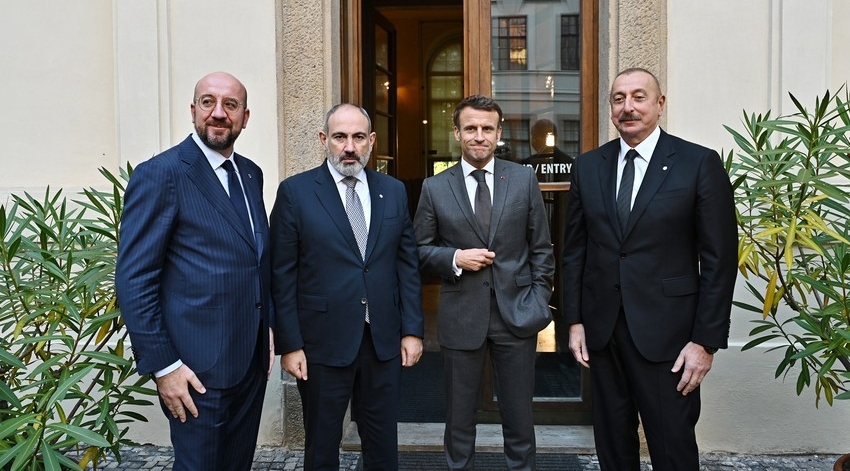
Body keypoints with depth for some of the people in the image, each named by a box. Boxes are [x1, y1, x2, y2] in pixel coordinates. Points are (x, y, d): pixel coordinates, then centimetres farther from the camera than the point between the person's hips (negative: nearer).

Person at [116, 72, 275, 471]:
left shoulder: (251, 174, 9)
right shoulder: (160, 175, -12)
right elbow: (133, 280, -15)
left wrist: (268, 325, 12)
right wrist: (162, 365, -16)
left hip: (252, 359, 7)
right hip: (199, 369, -7)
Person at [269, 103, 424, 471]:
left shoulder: (394, 191, 5)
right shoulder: (295, 192, -5)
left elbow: (408, 265, 6)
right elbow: (282, 276, -6)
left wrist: (413, 330, 2)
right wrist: (289, 345, -8)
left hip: (385, 341, 3)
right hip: (323, 343, -3)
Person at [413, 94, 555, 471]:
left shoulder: (524, 179, 2)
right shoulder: (435, 188, 0)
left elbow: (541, 248, 6)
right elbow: (420, 249, 5)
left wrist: (540, 298, 1)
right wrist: (455, 258, -12)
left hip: (516, 312, 1)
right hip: (460, 316, 0)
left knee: (519, 416, 12)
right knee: (459, 417, 13)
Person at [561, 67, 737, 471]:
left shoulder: (700, 164, -5)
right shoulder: (587, 166, 6)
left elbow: (719, 259, -6)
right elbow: (575, 250, 8)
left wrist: (707, 341, -9)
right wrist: (575, 320, 4)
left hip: (665, 332, -3)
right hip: (601, 329, 4)